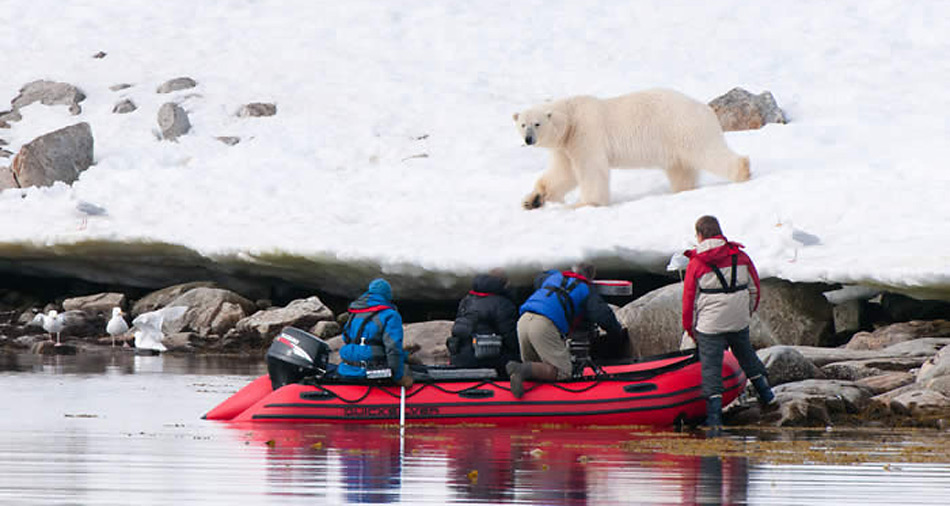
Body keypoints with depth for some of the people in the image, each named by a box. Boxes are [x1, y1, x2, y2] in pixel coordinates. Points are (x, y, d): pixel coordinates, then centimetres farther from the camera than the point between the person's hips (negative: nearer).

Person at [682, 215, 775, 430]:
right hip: (739, 323, 4)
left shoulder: (696, 264, -8)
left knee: (711, 366, 0)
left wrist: (690, 329, 8)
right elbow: (754, 288, 10)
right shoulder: (740, 257, 2)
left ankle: (714, 416, -5)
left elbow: (689, 300, -3)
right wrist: (748, 312, 26)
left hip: (710, 325, -4)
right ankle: (766, 394, 40)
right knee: (746, 354, 26)